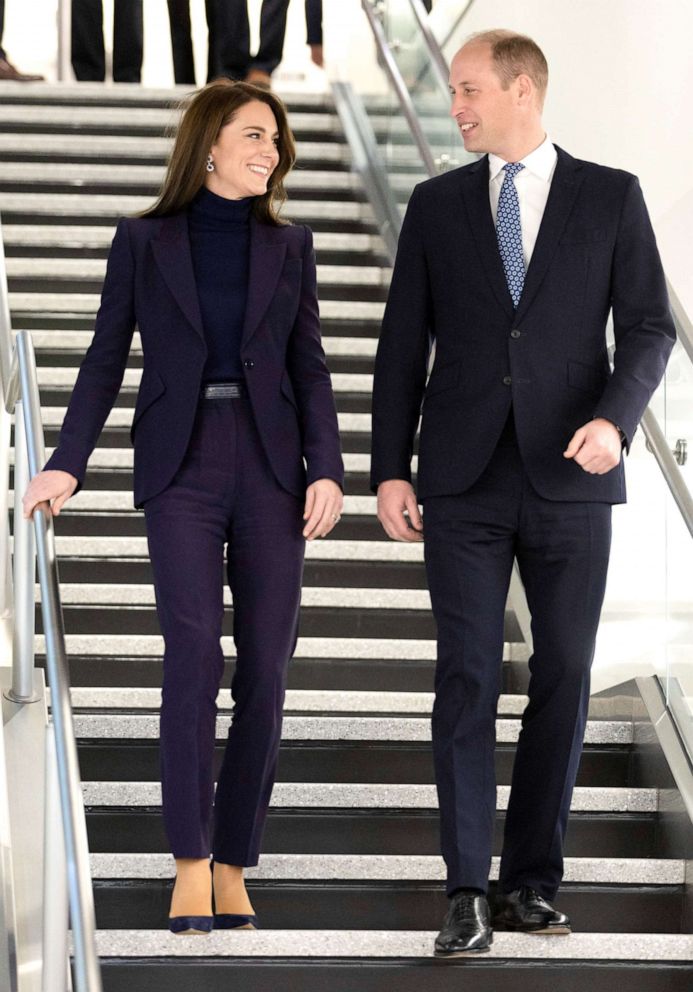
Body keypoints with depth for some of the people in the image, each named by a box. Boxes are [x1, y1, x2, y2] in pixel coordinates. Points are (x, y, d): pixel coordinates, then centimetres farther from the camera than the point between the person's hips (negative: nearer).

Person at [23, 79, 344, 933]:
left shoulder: (289, 246, 10)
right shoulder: (143, 241, 5)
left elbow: (309, 368, 9)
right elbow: (106, 361, 4)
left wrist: (326, 469, -4)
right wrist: (66, 463, -7)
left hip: (270, 472, 3)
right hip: (180, 470, -3)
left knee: (265, 669, -1)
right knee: (194, 649, -18)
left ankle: (233, 869, 8)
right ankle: (190, 864, -16)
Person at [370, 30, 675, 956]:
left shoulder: (611, 196, 4)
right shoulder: (437, 204, 8)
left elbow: (649, 324, 0)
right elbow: (403, 346, 8)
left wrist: (615, 417, -17)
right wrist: (389, 469, 2)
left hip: (568, 476, 0)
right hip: (464, 481, 0)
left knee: (563, 677, 4)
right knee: (466, 677, -5)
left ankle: (533, 880, 13)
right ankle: (468, 890, -4)